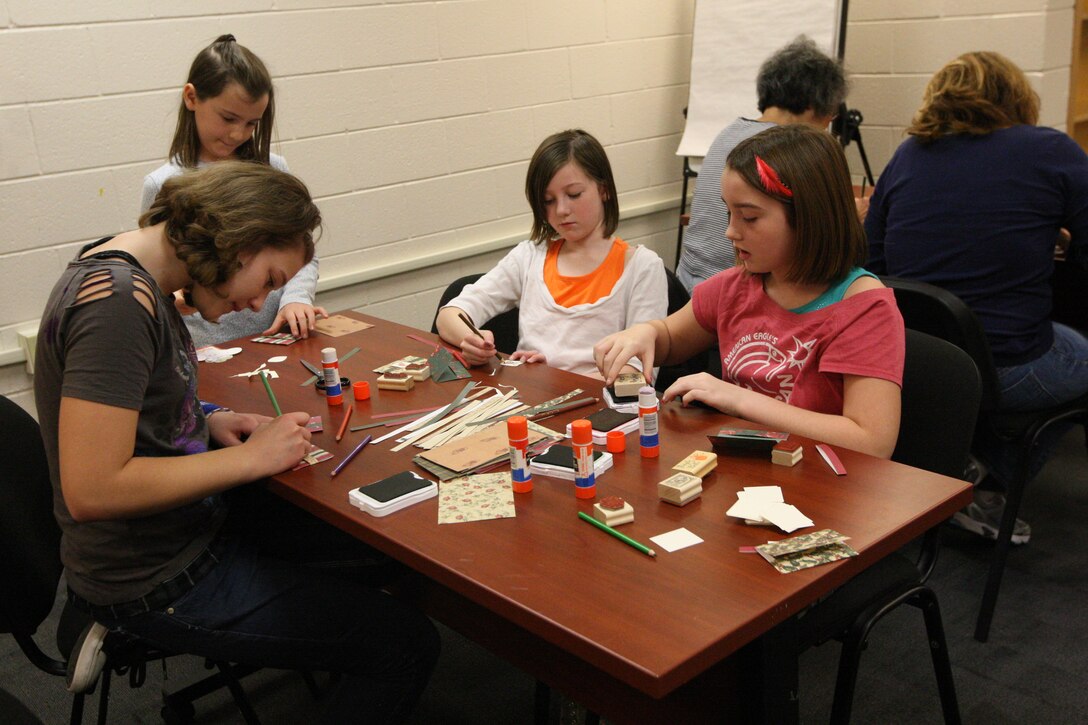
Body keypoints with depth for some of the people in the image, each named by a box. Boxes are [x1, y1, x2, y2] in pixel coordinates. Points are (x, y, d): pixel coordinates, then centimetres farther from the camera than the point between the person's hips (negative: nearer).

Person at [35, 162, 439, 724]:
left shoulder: (133, 275, 4)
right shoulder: (116, 300, -26)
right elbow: (90, 491, -30)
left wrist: (207, 421, 2)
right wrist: (250, 457, -22)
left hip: (187, 526, 10)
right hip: (157, 583, -10)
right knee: (407, 646, -9)